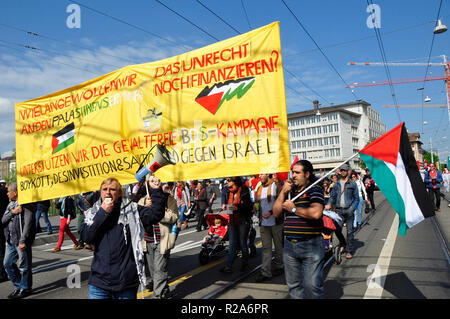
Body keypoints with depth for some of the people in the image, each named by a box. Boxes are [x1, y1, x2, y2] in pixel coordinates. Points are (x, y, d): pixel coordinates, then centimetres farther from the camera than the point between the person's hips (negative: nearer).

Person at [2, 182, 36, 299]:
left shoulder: (25, 204, -12)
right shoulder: (10, 204, 14)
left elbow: (28, 224, -17)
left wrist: (22, 241, -22)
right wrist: (12, 212, -10)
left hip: (21, 241, -9)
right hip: (10, 240, 9)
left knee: (24, 266, 2)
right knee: (8, 264, 14)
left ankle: (25, 289, 18)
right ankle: (18, 286, 29)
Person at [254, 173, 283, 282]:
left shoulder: (277, 186, -6)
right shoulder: (259, 188, 14)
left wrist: (271, 212, -18)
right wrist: (256, 206, 2)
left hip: (276, 222, -5)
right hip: (263, 223, 5)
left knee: (278, 245, 11)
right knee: (266, 247, 3)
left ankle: (278, 266, 28)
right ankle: (265, 272, 4)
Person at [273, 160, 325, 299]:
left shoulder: (315, 189, -5)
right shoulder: (290, 191, 13)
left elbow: (316, 213, -22)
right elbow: (276, 213, 9)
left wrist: (293, 209, -10)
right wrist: (283, 192, -2)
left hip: (310, 246, -6)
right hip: (289, 245, 6)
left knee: (312, 285, -4)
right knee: (293, 285, 15)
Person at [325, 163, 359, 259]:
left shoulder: (352, 184, 3)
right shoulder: (336, 184, 12)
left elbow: (356, 198, 3)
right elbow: (332, 196, 14)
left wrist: (352, 209, -11)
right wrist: (329, 204, -6)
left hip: (348, 210, -3)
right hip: (339, 210, 3)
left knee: (350, 231, 1)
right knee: (337, 229, -2)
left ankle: (350, 251, 10)